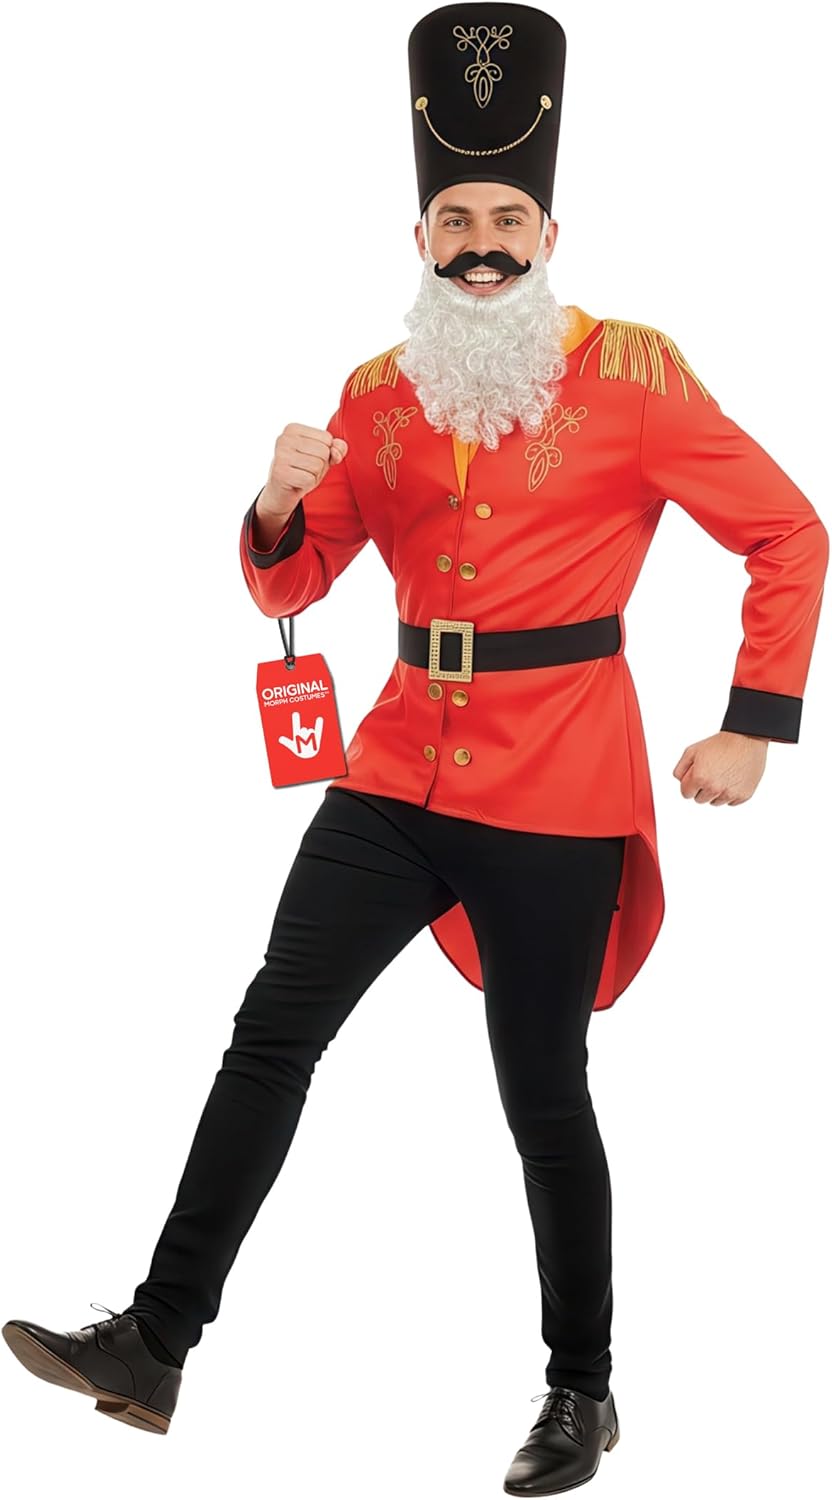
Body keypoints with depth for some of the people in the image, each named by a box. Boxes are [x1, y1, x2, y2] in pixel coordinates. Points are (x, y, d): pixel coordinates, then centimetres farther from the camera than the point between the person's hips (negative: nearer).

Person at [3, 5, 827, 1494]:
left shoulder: (632, 372, -5)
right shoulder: (380, 391, 8)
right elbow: (292, 584, 13)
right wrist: (279, 505, -10)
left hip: (558, 793, -4)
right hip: (400, 767, 4)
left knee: (542, 1095, 4)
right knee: (271, 1036, 0)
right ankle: (157, 1342, 9)